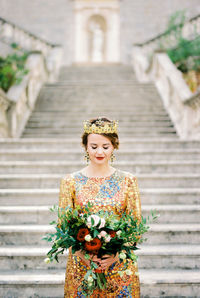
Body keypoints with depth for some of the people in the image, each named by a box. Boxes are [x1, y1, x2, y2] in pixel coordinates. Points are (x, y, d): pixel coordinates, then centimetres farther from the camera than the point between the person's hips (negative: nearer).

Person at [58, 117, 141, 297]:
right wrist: (82, 253, -17)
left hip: (120, 266, 0)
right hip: (81, 266, 0)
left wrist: (117, 253, -15)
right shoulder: (70, 182, 1)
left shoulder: (128, 181, 2)